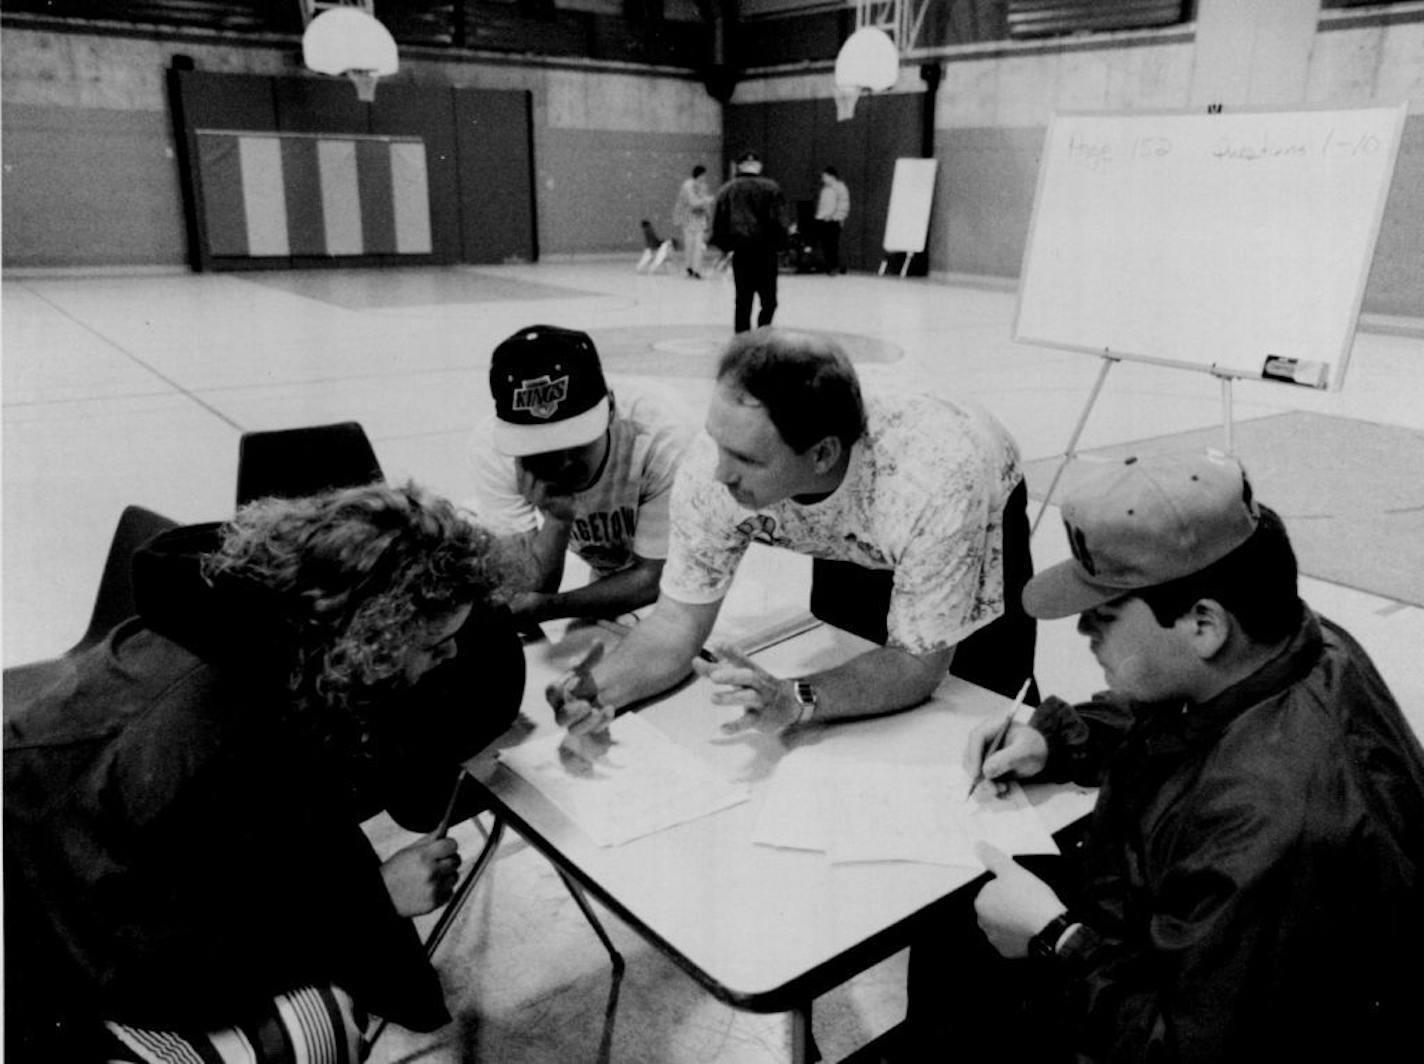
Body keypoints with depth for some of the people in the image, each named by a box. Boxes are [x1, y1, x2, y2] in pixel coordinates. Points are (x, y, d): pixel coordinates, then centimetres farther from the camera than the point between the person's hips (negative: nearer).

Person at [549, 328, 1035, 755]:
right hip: (854, 544, 3)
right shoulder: (712, 470, -35)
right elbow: (678, 621, -24)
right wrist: (595, 689, -44)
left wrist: (793, 700, -52)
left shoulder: (934, 486, -46)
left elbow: (918, 664, -36)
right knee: (845, 734, 9)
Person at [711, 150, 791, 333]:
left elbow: (718, 223, 5)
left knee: (743, 301, 10)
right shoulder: (770, 188, -3)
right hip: (765, 251, -3)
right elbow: (779, 222, -10)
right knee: (768, 302, 4)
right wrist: (779, 244, 3)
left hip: (739, 251, 3)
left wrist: (725, 247, 14)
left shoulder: (726, 190, 6)